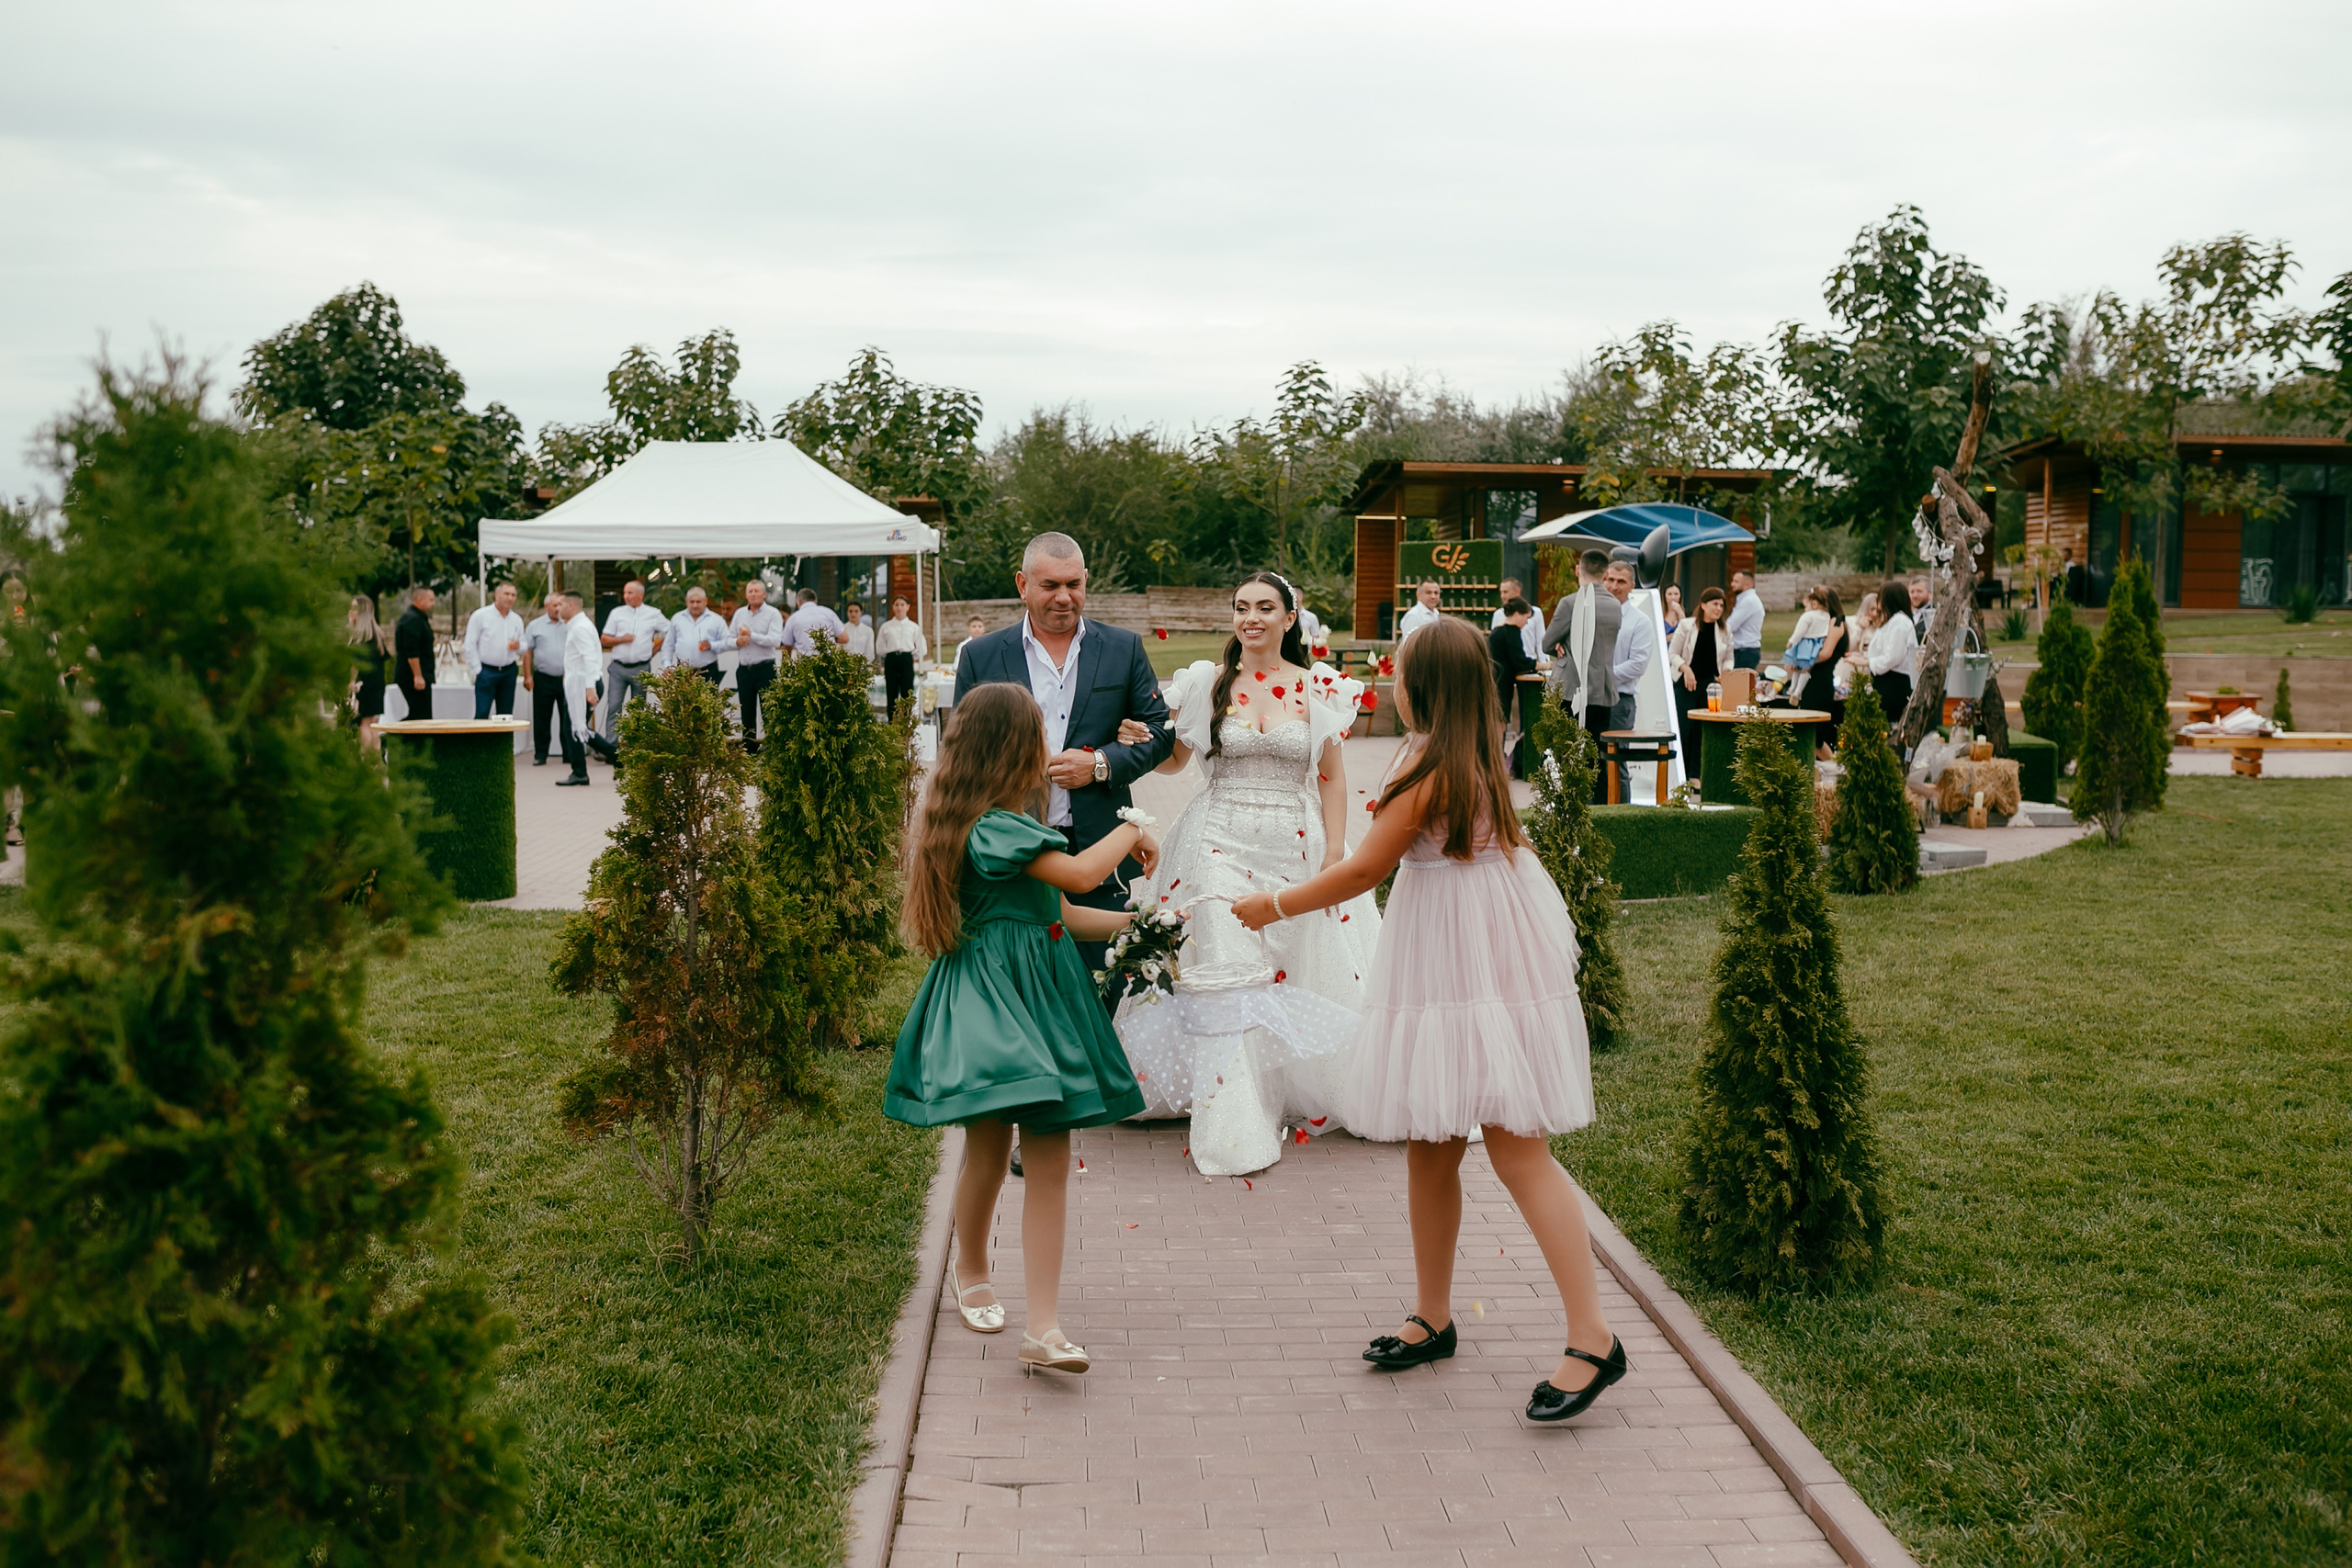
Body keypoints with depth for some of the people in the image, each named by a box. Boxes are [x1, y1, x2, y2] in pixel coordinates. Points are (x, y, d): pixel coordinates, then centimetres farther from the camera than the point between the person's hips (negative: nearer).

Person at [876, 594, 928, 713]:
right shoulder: (886, 627, 8)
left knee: (907, 694, -3)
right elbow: (879, 648, 10)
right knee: (891, 694, 0)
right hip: (890, 661, 1)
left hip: (907, 660, -1)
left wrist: (912, 657, 5)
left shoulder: (914, 627, 7)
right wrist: (890, 653, 1)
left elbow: (922, 649, 8)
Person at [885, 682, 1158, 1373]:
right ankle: (971, 1271, 33)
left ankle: (1044, 1327, -1)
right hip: (991, 1002, -9)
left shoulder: (1009, 826, 15)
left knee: (1051, 1157, 1)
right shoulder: (994, 829, -17)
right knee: (990, 1147, 3)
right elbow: (1079, 875, -24)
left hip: (1039, 1002, 9)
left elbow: (1060, 914, 21)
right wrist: (1130, 833, -6)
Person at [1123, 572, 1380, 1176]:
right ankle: (1235, 1122, -1)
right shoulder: (1208, 684, 2)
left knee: (1304, 975, 7)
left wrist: (1335, 855, -1)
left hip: (1295, 850, 1)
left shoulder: (1318, 688, 3)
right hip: (1221, 848, -1)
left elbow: (1332, 777, 5)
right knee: (1225, 980, -6)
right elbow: (1171, 758, 12)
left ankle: (1321, 1094, 30)